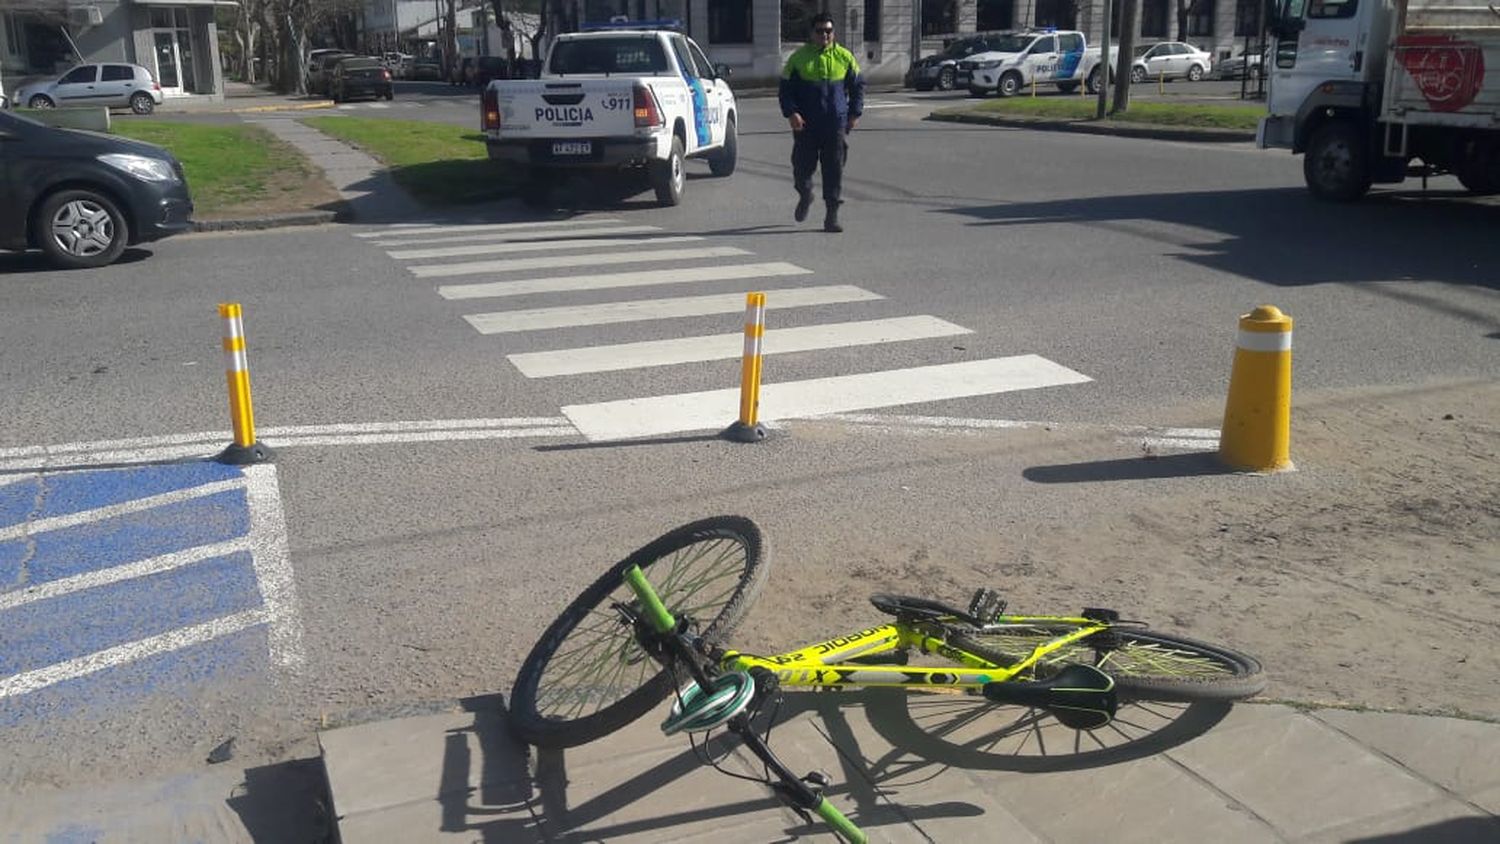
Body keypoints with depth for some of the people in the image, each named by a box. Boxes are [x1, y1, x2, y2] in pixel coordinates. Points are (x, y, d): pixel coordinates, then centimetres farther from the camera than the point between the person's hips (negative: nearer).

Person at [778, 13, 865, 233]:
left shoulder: (844, 57, 6)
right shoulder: (798, 58, 2)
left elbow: (858, 86, 15)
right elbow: (785, 88, 4)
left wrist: (855, 113, 7)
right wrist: (791, 113, -9)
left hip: (836, 125, 0)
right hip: (805, 125, 0)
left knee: (834, 171, -3)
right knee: (803, 167, 3)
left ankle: (832, 215, 3)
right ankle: (804, 195, 36)